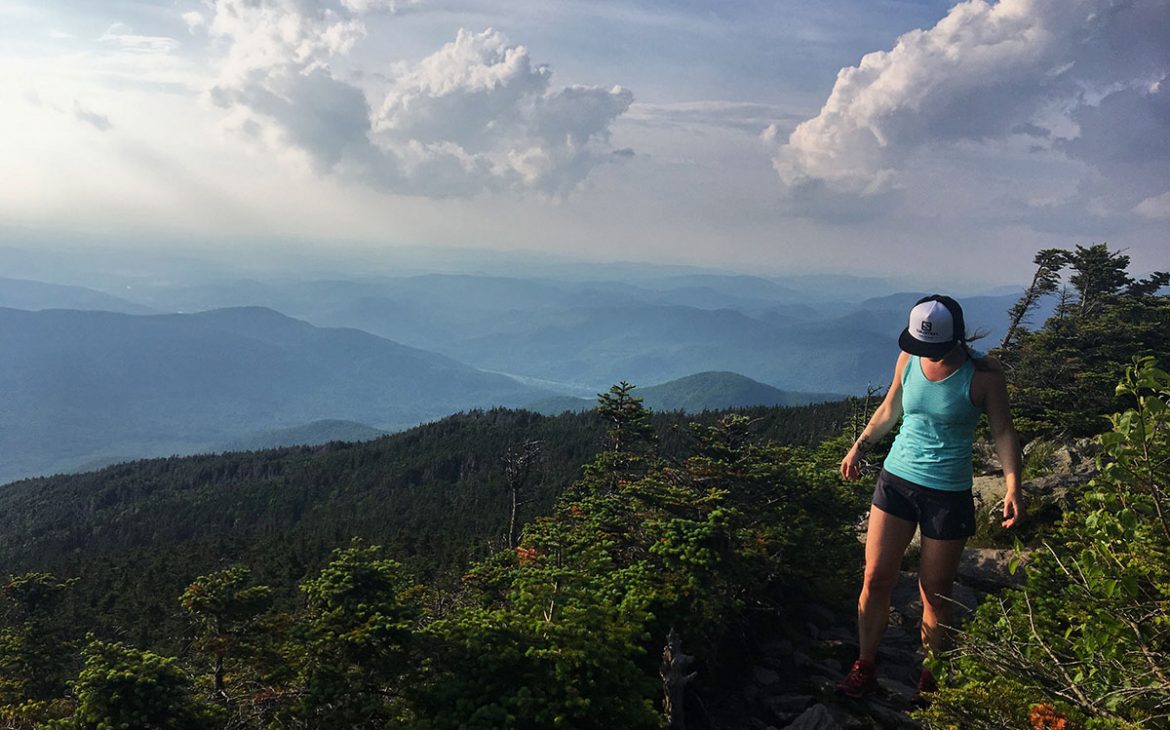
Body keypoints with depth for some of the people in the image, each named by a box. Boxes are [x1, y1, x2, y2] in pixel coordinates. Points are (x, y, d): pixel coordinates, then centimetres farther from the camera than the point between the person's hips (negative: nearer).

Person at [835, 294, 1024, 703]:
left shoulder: (983, 374, -12)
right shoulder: (909, 359, -1)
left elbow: (1003, 432, -8)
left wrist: (1013, 486, -18)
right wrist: (861, 445, 11)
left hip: (948, 495, -3)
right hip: (897, 479, 3)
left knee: (935, 592, 6)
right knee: (876, 579, 3)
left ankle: (930, 679, 26)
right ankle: (864, 669, 20)